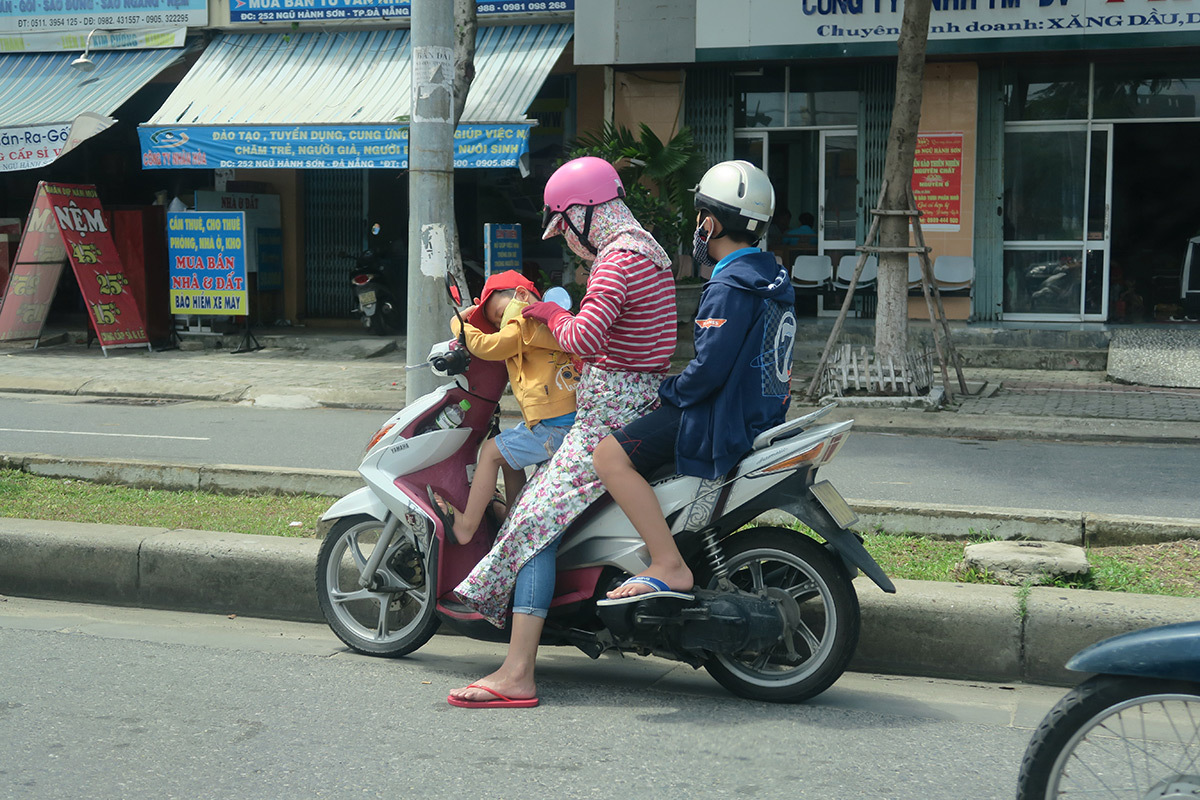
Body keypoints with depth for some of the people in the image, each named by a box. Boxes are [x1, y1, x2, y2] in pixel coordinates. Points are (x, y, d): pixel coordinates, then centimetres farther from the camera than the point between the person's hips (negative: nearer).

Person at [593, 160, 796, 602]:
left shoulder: (729, 289, -18)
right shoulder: (772, 277, 14)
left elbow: (710, 368, -25)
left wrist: (668, 391, -7)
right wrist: (672, 390, 20)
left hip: (724, 420, -11)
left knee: (609, 454, -19)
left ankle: (669, 567, -26)